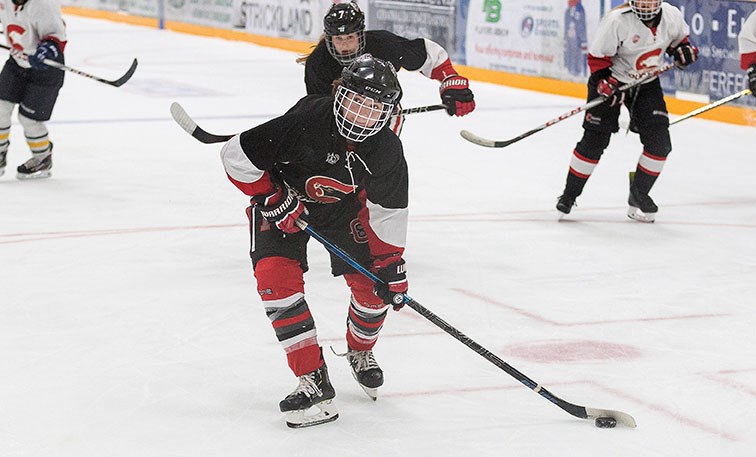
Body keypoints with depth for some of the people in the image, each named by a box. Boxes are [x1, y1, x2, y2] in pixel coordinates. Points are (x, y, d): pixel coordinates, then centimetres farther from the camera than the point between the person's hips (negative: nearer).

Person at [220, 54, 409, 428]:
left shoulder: (386, 151, -22)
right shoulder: (306, 121, -36)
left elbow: (388, 211, -7)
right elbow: (237, 156, -29)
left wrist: (390, 261, -8)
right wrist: (274, 199, -24)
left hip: (342, 205, 3)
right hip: (281, 199, -3)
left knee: (371, 282, -2)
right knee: (276, 277, -22)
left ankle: (359, 351, 32)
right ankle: (313, 380, -20)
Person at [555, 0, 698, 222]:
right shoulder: (617, 19, -24)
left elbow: (679, 38, 11)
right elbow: (597, 56, -17)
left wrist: (684, 49, -9)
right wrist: (605, 85, -27)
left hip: (648, 84, 4)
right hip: (612, 81, -4)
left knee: (659, 143, -5)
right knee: (594, 140, -4)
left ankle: (638, 196, 11)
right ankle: (569, 194, 11)